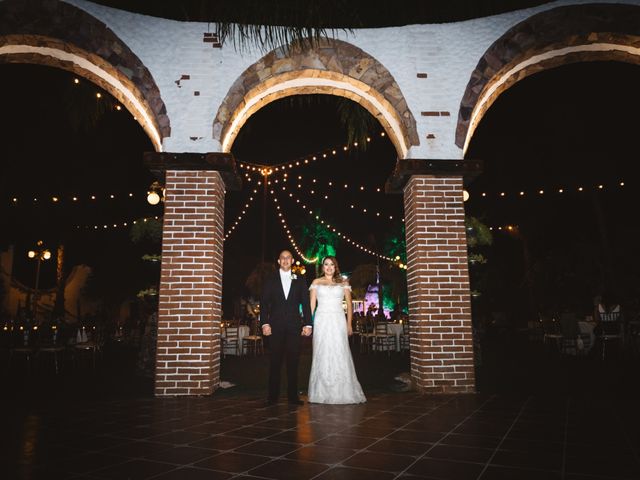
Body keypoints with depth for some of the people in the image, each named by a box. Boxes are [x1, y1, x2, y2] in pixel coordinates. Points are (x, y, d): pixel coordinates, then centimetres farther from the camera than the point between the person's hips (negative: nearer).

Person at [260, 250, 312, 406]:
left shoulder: (299, 280, 11)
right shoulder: (270, 280, 9)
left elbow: (306, 303, 8)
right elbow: (264, 303, 4)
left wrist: (308, 324, 0)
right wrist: (264, 323, -7)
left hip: (294, 326, 1)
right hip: (276, 326, -1)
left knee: (293, 361, 3)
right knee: (275, 361, 2)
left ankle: (293, 395, 12)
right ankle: (272, 396, 10)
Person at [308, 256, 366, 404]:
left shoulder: (343, 283, 11)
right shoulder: (316, 282, 11)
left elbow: (349, 304, 9)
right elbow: (312, 304, 7)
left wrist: (349, 324, 1)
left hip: (338, 321, 0)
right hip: (321, 321, 0)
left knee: (340, 354, -4)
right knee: (322, 355, 0)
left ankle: (342, 392, 4)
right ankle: (322, 393, 7)